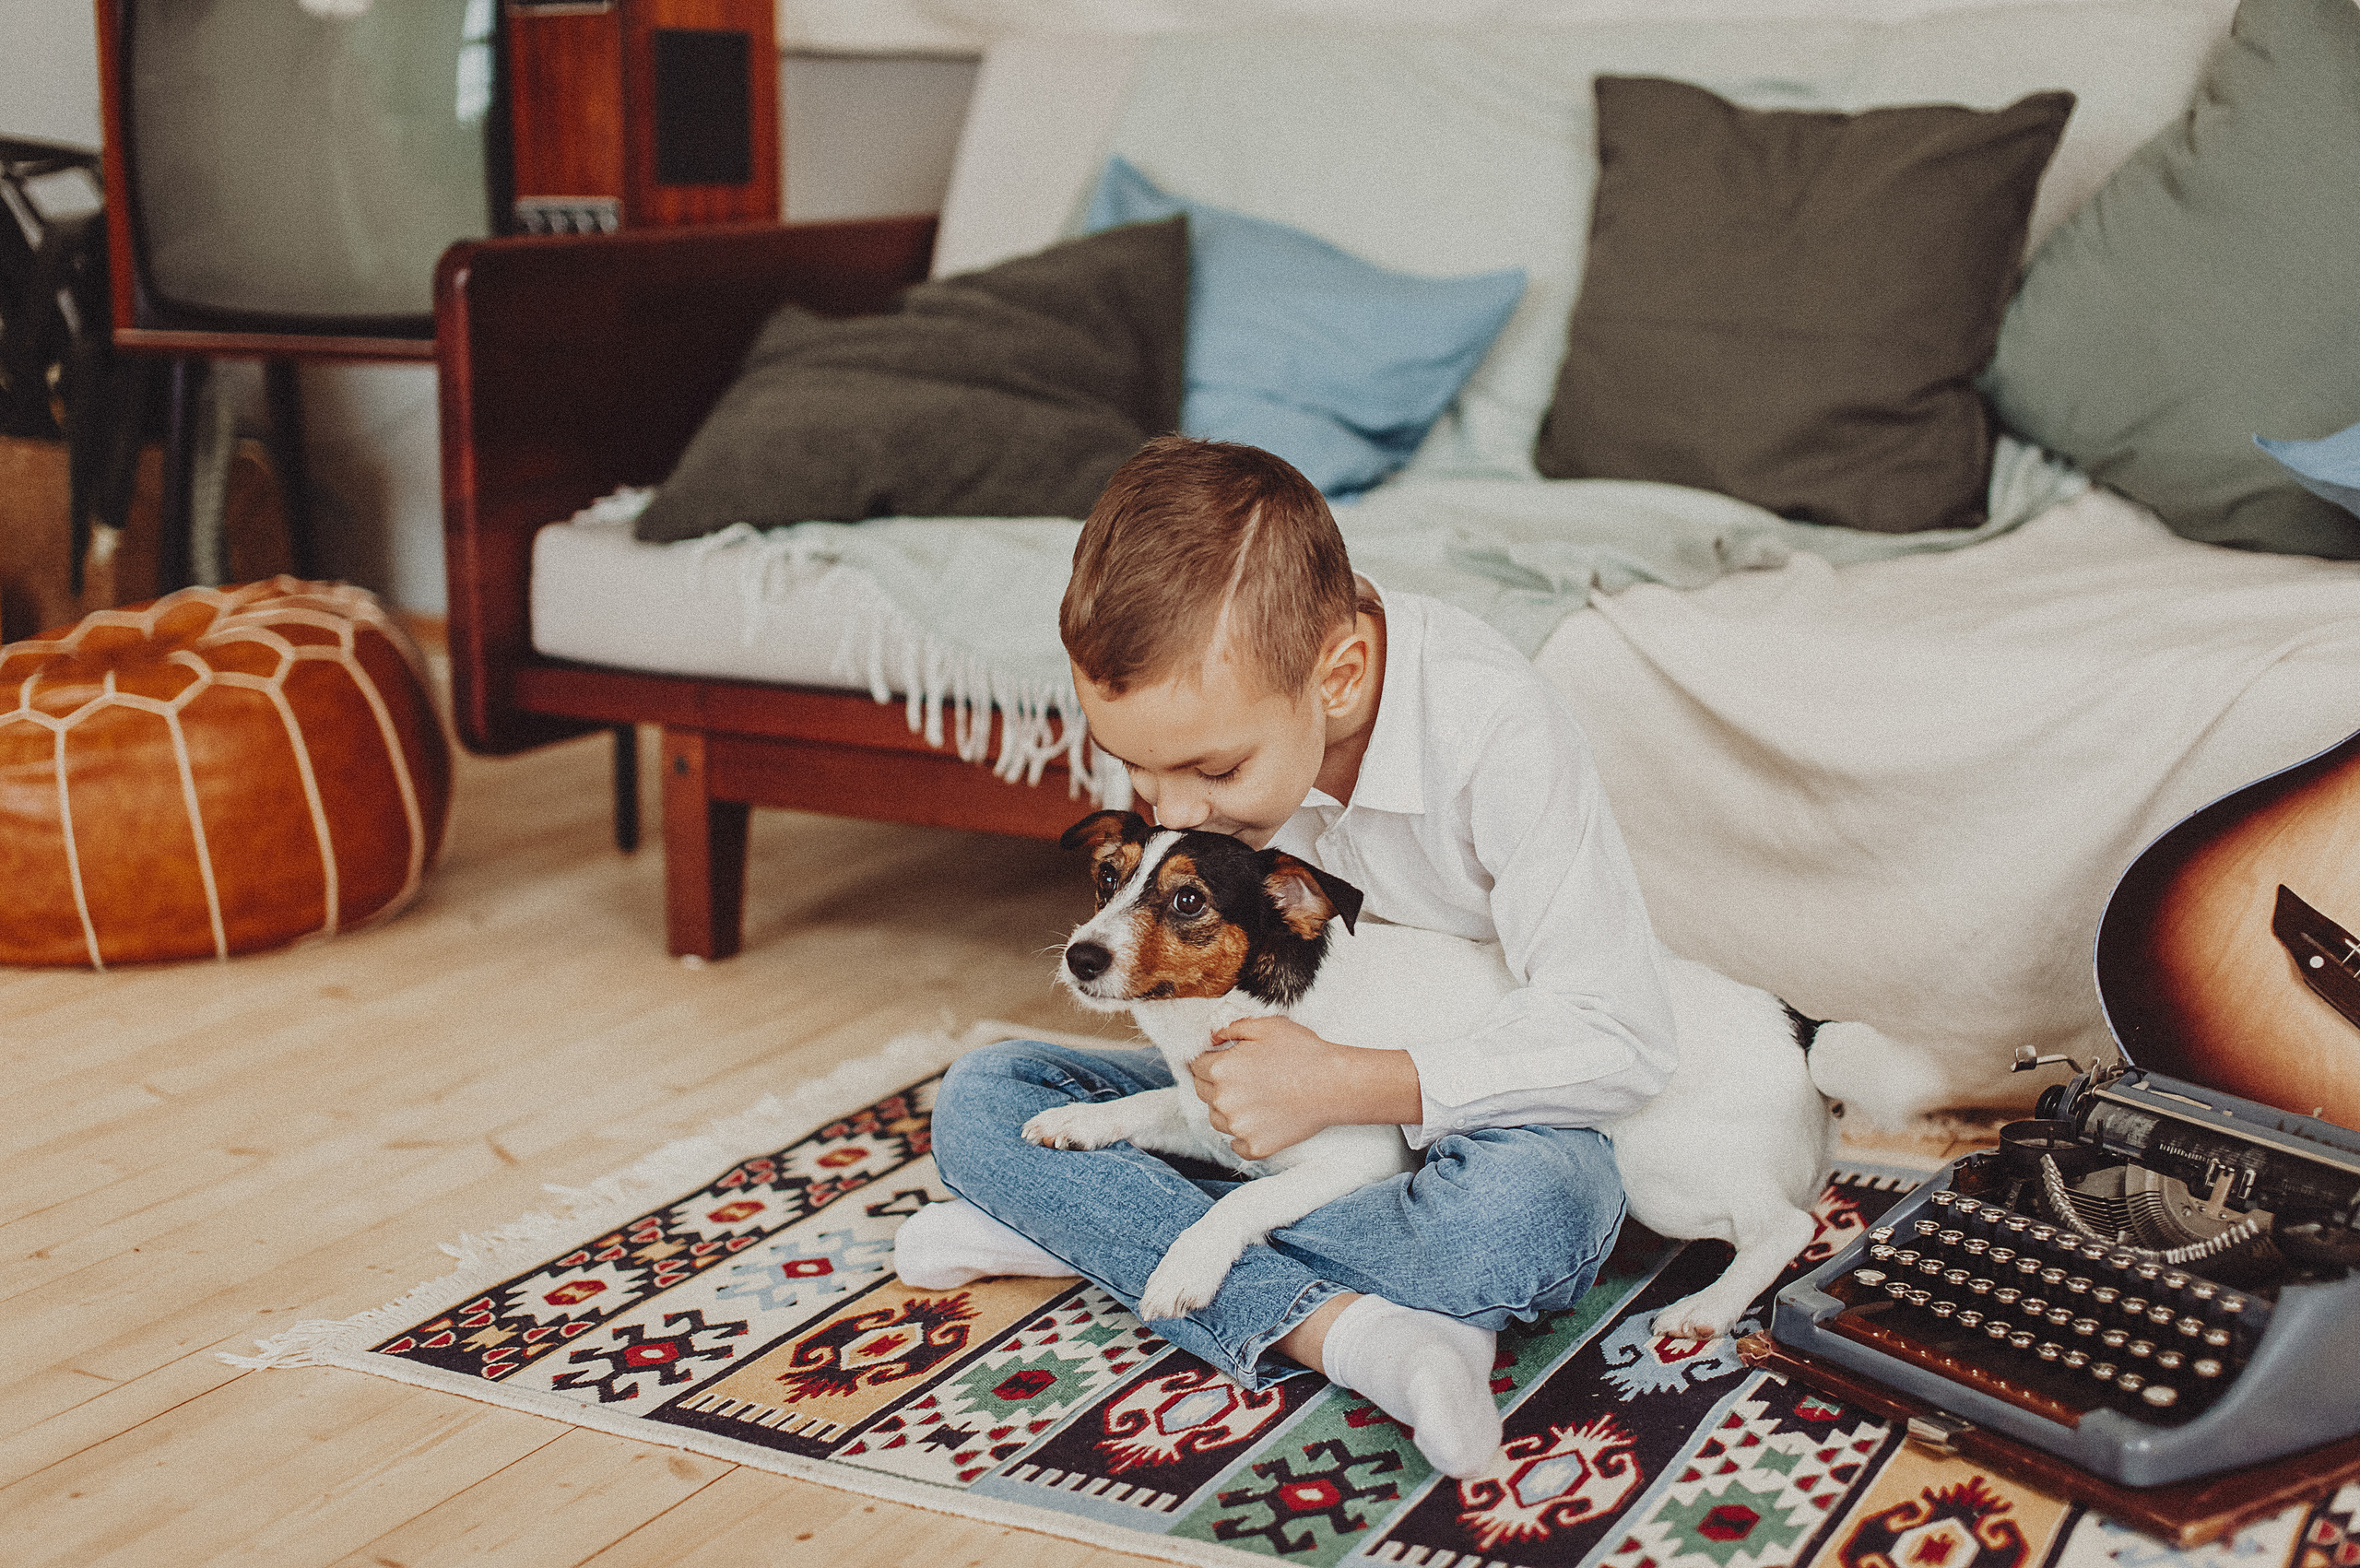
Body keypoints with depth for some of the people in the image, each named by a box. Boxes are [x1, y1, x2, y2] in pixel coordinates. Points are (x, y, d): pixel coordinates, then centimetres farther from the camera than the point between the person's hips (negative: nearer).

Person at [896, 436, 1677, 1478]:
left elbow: (1617, 1040, -30)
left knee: (1543, 1207, -40)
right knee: (978, 1101, -12)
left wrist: (1342, 1086, -32)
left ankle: (1090, 1235, -22)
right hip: (1302, 1089, 4)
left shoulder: (1496, 733, -30)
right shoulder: (1209, 714, -16)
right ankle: (1323, 1323, -30)